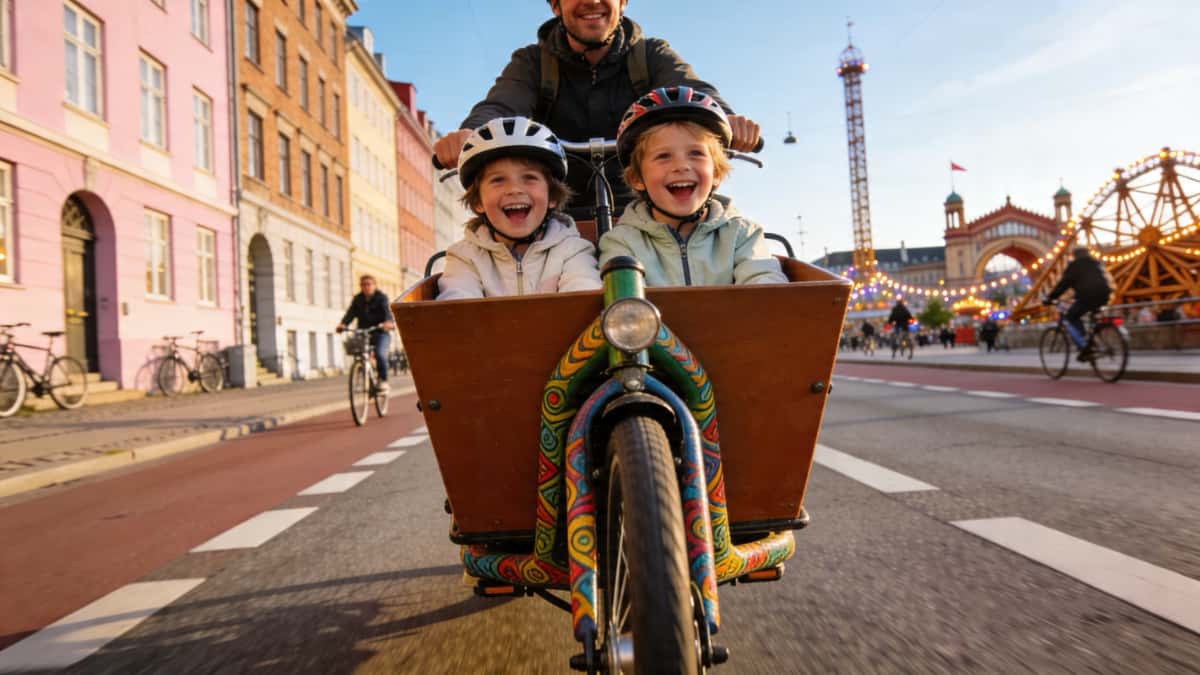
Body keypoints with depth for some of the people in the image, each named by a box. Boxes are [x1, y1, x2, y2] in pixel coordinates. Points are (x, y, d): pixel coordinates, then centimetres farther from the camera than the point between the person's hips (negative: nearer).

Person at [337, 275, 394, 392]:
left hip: (380, 332, -4)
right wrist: (343, 324, -26)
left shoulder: (381, 298, 0)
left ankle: (383, 380, -9)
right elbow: (351, 312, -4)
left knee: (380, 354, -26)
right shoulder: (357, 299, 10)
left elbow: (387, 310, -18)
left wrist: (388, 322, -41)